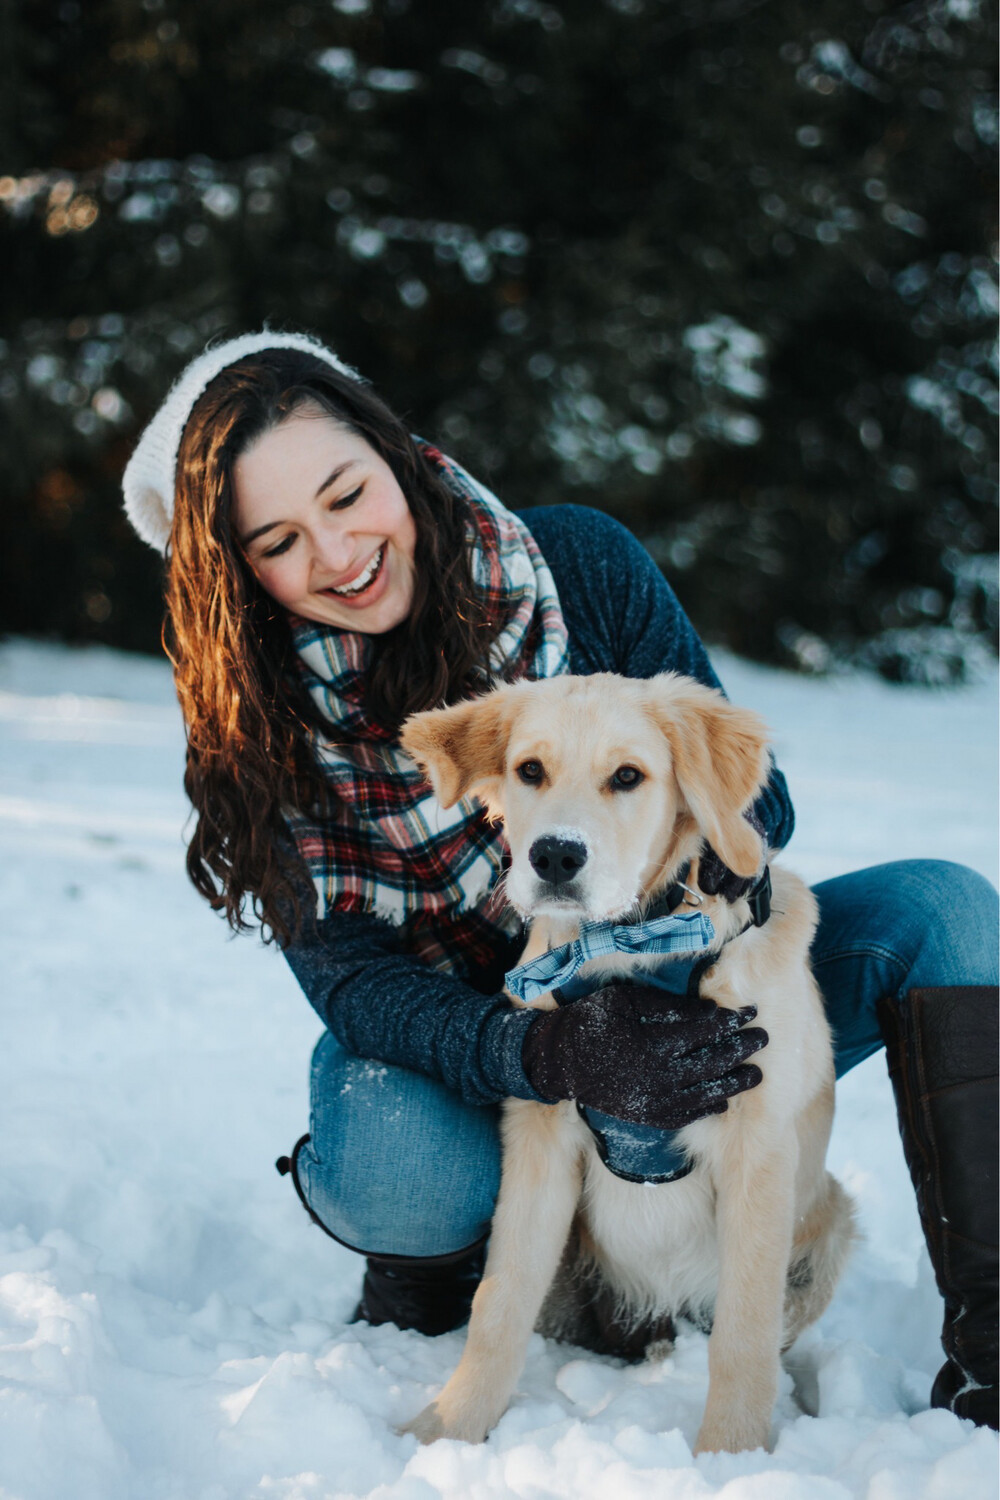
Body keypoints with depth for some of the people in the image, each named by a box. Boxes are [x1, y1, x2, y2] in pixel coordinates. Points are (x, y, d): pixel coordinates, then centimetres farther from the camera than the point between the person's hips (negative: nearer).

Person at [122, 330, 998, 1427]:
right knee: (399, 1172, -37)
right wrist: (553, 1056, -41)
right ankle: (426, 1260, 1)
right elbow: (353, 979, -21)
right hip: (449, 1050, -2)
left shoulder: (580, 564, -13)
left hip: (672, 1002, 2)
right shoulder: (260, 718, -15)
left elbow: (754, 791, -8)